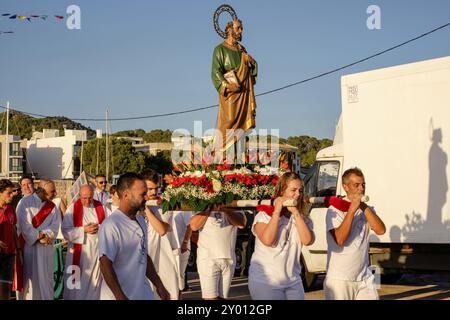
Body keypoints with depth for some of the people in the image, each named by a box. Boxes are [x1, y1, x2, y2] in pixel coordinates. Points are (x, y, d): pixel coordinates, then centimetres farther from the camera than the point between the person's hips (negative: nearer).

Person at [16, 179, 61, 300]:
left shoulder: (53, 207, 9)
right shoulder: (25, 202, -4)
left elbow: (54, 227, -1)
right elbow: (24, 225, -12)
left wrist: (43, 236, -18)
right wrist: (39, 237, -14)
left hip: (46, 248, 4)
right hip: (28, 246, -4)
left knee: (45, 278, 5)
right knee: (29, 278, 0)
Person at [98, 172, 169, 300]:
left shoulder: (141, 220, 8)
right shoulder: (111, 225, -18)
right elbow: (105, 264, -21)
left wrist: (158, 285, 12)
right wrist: (120, 297, -23)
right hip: (119, 296, -7)